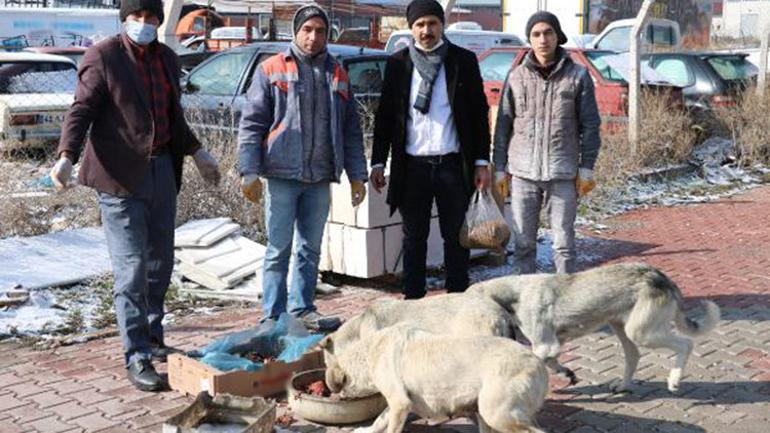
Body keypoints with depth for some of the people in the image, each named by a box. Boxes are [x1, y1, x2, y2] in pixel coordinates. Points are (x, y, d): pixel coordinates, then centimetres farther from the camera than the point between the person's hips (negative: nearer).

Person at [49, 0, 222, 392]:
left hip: (162, 171, 7)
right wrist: (66, 158, -25)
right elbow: (81, 110, -11)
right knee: (132, 269, -7)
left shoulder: (167, 59, 14)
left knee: (160, 264, 13)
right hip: (121, 176, -7)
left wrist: (196, 152, 28)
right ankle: (136, 356, -1)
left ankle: (153, 338, 28)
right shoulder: (103, 57, -6)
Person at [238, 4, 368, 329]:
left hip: (320, 179, 4)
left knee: (311, 249, 11)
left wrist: (357, 175, 11)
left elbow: (351, 130, 17)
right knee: (279, 249, -1)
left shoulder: (337, 75, 13)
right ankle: (273, 316, 6)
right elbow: (251, 123, -3)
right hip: (282, 175, -4)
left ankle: (302, 310, 21)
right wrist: (250, 172, -10)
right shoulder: (272, 70, 1)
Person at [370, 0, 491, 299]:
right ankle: (413, 299, 16)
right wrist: (378, 162, 3)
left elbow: (479, 113, 4)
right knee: (414, 238, 8)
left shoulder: (463, 61, 4)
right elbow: (385, 116, 8)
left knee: (455, 237, 6)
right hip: (413, 165, 1)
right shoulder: (397, 64, 6)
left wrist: (482, 161, 0)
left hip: (453, 164, 0)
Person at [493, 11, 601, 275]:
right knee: (524, 243, 6)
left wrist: (586, 168, -2)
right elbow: (503, 125, 8)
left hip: (563, 174, -1)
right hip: (523, 173, 1)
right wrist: (500, 168, 5)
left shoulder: (578, 76, 1)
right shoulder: (516, 77, 5)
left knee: (564, 243, 4)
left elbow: (590, 125, 2)